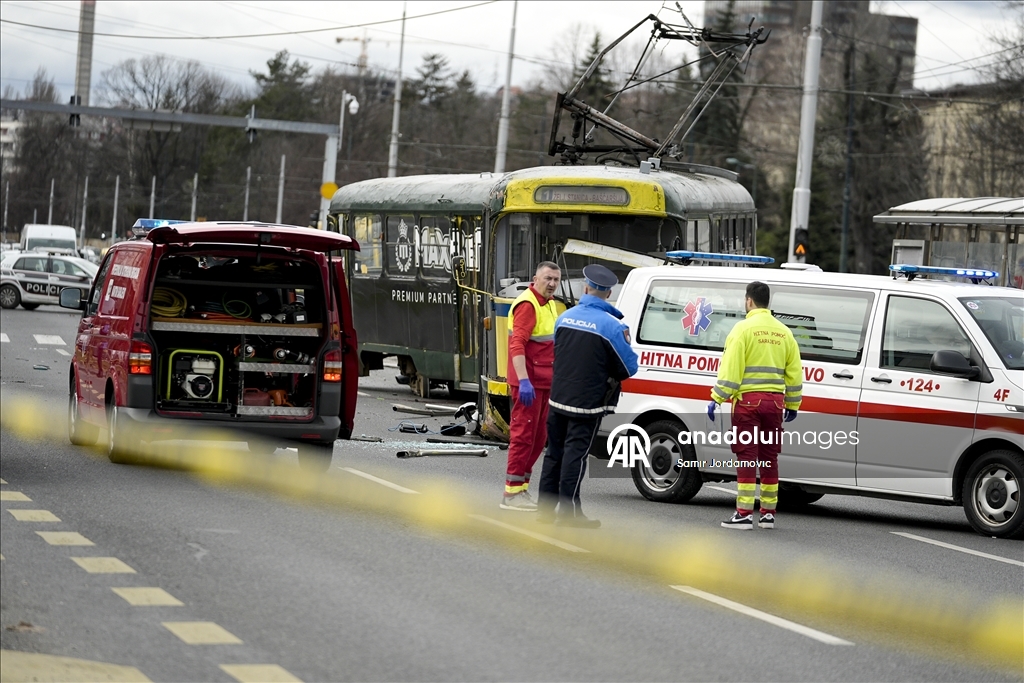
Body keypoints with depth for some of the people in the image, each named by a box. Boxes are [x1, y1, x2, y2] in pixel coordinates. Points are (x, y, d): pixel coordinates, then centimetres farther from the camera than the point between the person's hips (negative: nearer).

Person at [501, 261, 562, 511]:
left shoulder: (549, 303, 16)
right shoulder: (527, 305, -15)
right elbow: (517, 345, -24)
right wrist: (523, 381, -32)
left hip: (544, 381, 10)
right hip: (529, 382, -10)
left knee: (538, 436, 13)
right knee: (523, 434, -8)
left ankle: (522, 486, 22)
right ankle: (512, 492, -4)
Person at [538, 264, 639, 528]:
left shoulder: (565, 317, 3)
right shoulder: (611, 326, -14)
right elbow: (630, 367, -6)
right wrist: (611, 374, 14)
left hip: (558, 398, 5)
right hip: (587, 403, -5)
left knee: (555, 452, 15)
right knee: (576, 454, -1)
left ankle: (546, 507, 20)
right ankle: (568, 511, 1)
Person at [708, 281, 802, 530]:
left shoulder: (744, 328, -7)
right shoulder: (783, 332, 11)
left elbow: (730, 368, -12)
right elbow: (794, 371, 14)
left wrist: (716, 399, -10)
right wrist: (792, 404, 22)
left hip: (748, 400, -5)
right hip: (774, 401, 5)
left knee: (746, 457, -5)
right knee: (769, 458, 11)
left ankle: (744, 514, -8)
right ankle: (768, 514, 14)